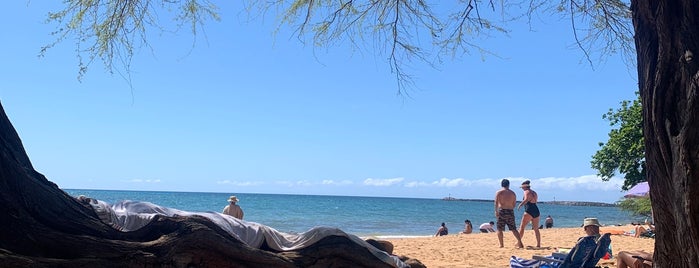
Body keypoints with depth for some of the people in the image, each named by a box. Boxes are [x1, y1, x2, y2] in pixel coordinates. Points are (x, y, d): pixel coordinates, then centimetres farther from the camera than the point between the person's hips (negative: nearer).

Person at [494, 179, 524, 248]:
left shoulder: (499, 192, 1)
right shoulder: (513, 193, 12)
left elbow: (496, 202, -11)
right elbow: (514, 204, 12)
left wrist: (496, 211, -13)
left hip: (502, 211, -3)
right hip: (510, 211, 4)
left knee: (499, 229, 4)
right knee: (513, 229, 11)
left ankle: (501, 244, 1)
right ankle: (520, 243, 7)